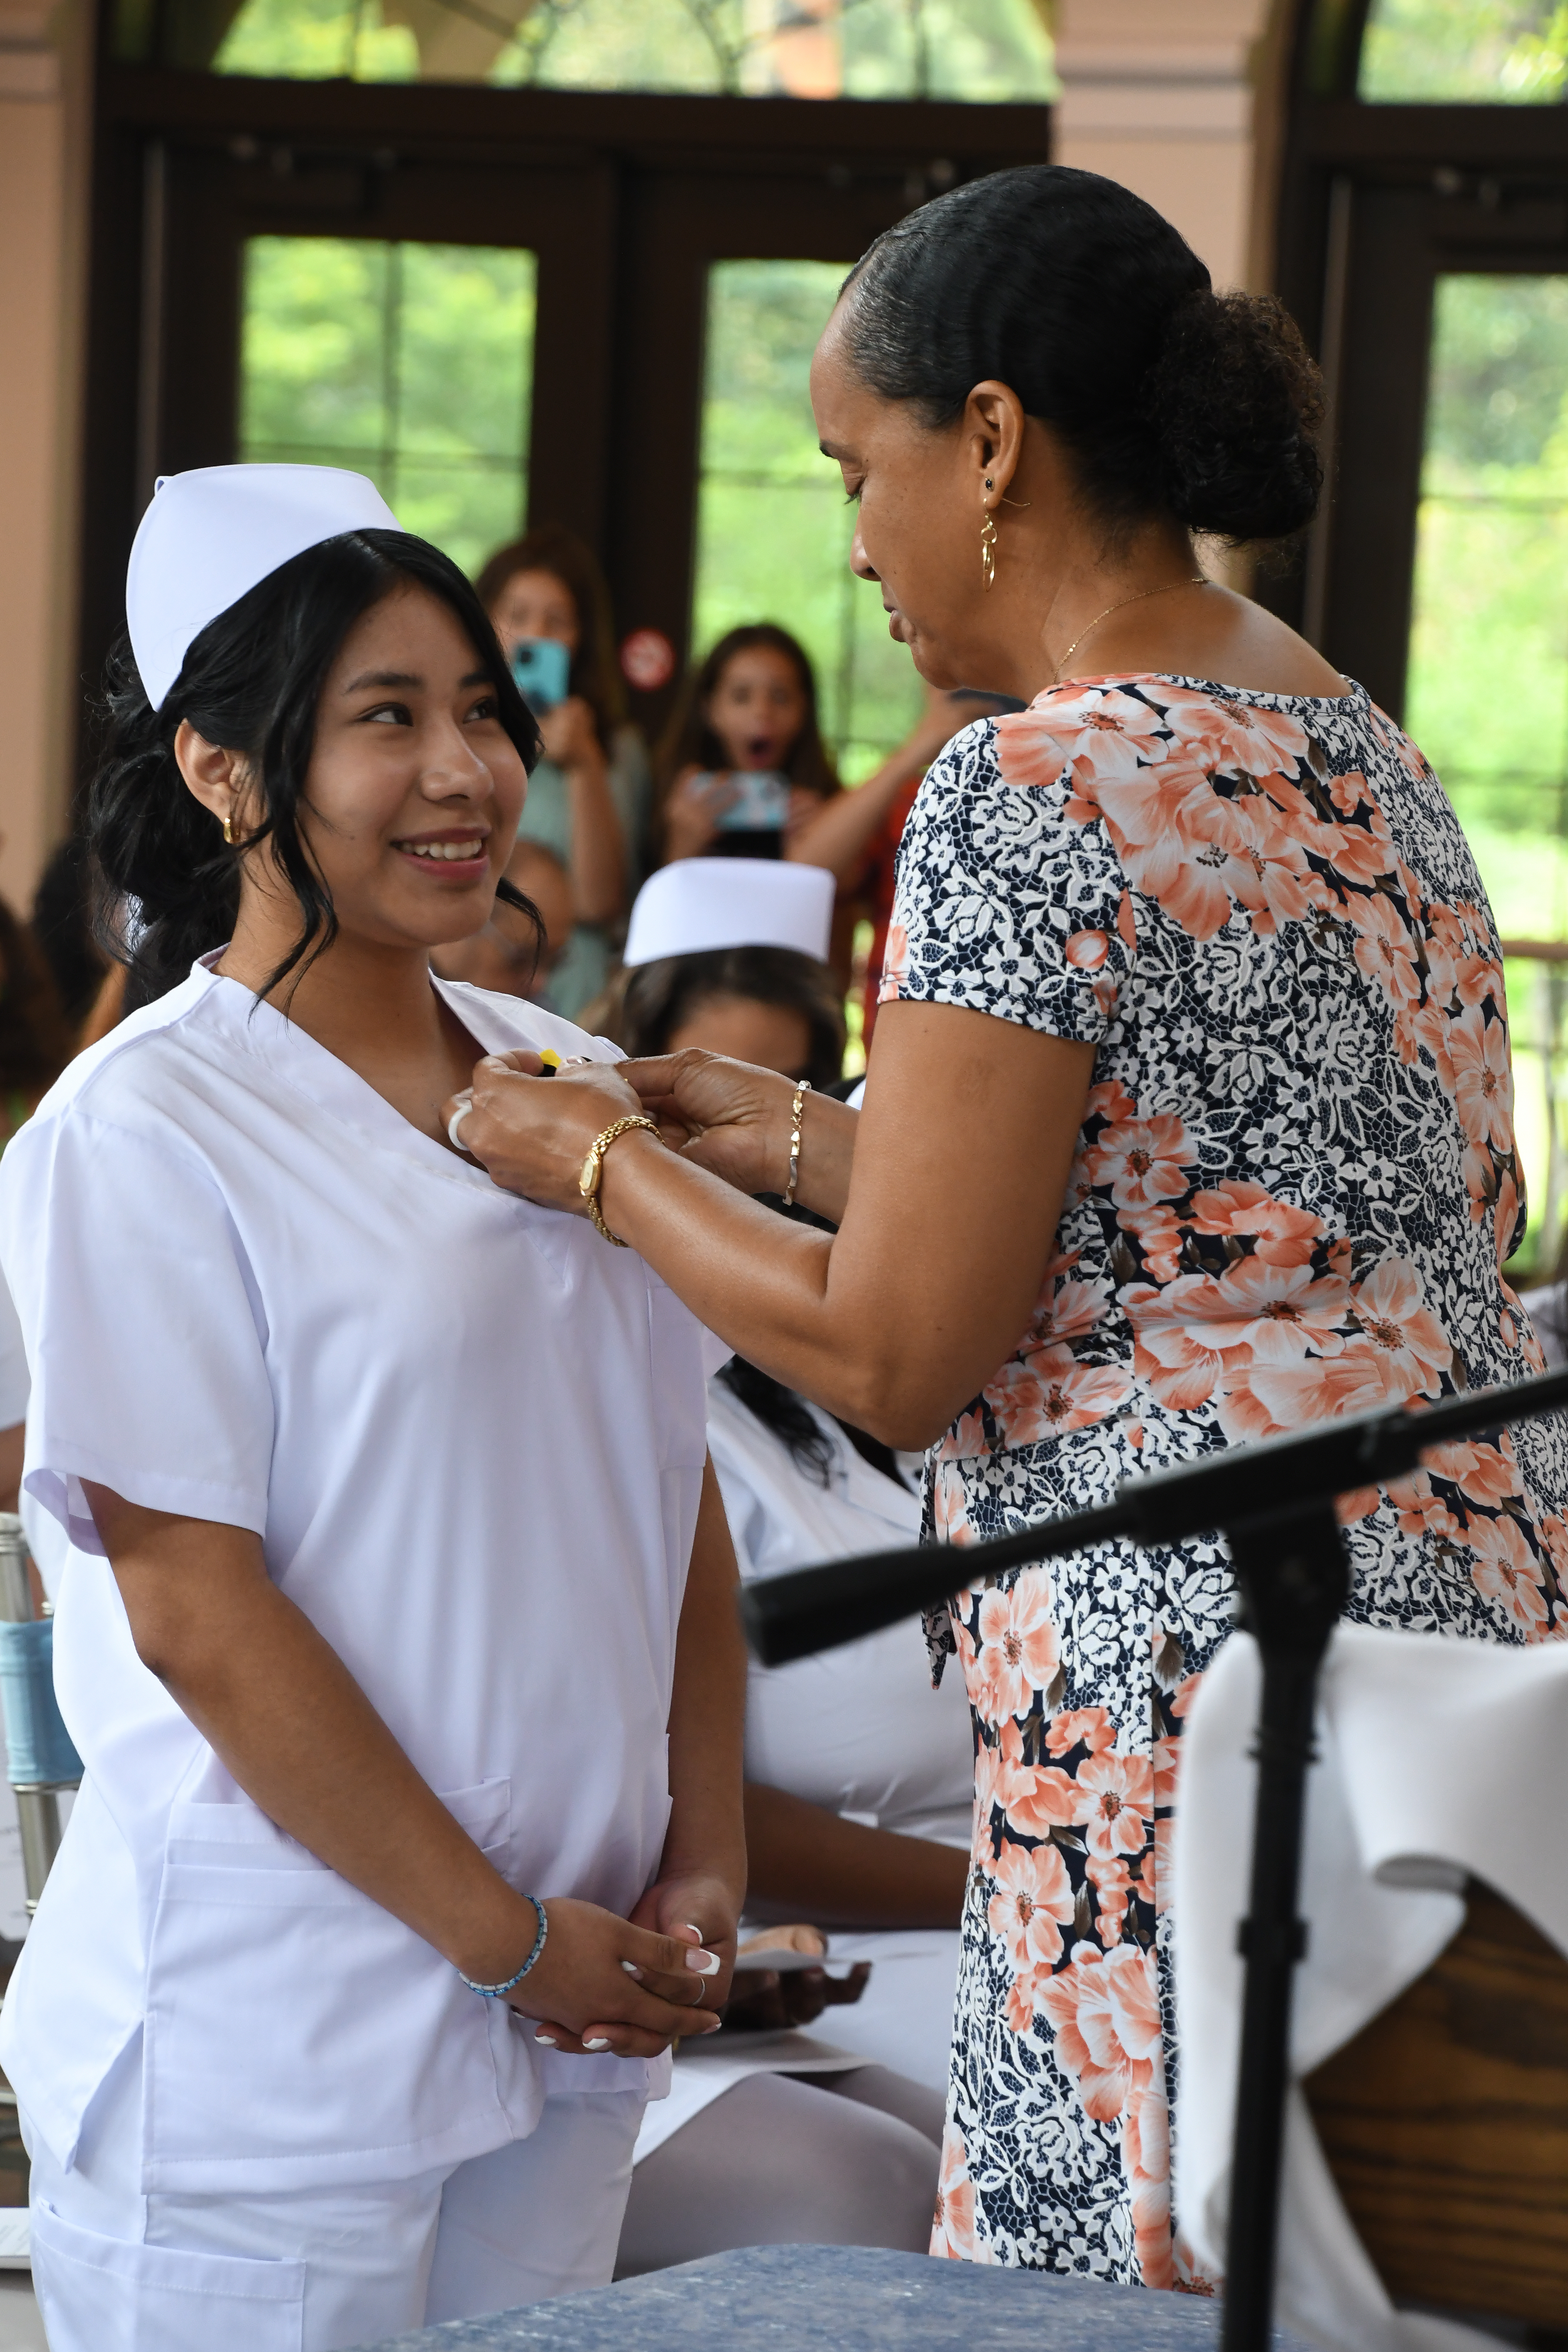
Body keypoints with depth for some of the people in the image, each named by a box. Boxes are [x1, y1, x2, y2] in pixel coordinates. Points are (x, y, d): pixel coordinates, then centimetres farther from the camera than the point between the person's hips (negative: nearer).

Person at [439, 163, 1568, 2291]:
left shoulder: (1043, 791, -14)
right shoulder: (1355, 750, 14)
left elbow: (895, 1358, -12)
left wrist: (595, 1162, 3)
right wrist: (789, 1135, 22)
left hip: (1206, 1685, -9)